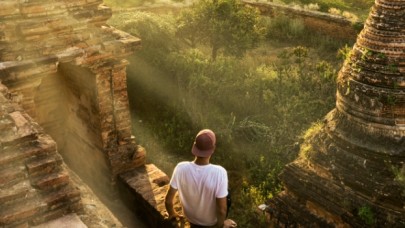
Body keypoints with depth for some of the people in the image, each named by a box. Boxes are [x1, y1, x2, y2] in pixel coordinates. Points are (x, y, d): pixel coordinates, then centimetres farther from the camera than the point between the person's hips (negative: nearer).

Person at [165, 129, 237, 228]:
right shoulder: (219, 172, -36)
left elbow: (168, 200, -17)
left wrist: (172, 214, 3)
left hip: (191, 218, 2)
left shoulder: (181, 168, -29)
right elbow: (222, 210, -28)